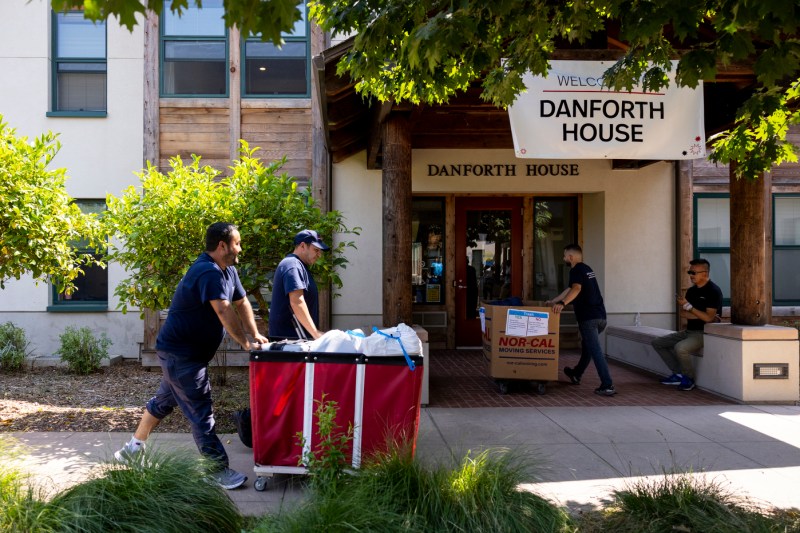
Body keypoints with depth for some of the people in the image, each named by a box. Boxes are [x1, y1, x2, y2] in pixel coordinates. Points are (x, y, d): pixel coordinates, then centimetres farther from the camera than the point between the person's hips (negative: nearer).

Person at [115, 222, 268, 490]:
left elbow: (242, 302, 12)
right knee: (200, 413, -6)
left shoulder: (228, 271, 8)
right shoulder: (209, 272, -25)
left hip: (181, 352, 11)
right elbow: (224, 311, -31)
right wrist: (246, 342, -24)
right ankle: (219, 471, 0)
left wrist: (255, 334, 3)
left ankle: (133, 448, 37)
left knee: (163, 401, 22)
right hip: (180, 354, -11)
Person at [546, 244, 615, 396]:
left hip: (588, 317, -10)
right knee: (587, 345, 24)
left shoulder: (576, 270, -8)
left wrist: (562, 303, -41)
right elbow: (569, 289, 30)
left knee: (595, 351, -9)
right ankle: (576, 374, 41)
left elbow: (576, 289, -28)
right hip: (600, 316, 10)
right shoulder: (587, 269, 22)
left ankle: (607, 386, -12)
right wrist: (553, 301, 35)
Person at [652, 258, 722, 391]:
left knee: (680, 348, -34)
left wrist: (688, 306, -19)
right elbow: (683, 313, 3)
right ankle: (679, 374, 4)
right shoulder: (691, 290, 12)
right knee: (657, 343, 6)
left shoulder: (713, 291, -13)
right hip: (689, 331, 9)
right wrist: (701, 316, -12)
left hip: (704, 333, -9)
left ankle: (689, 379, -9)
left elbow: (708, 317, -21)